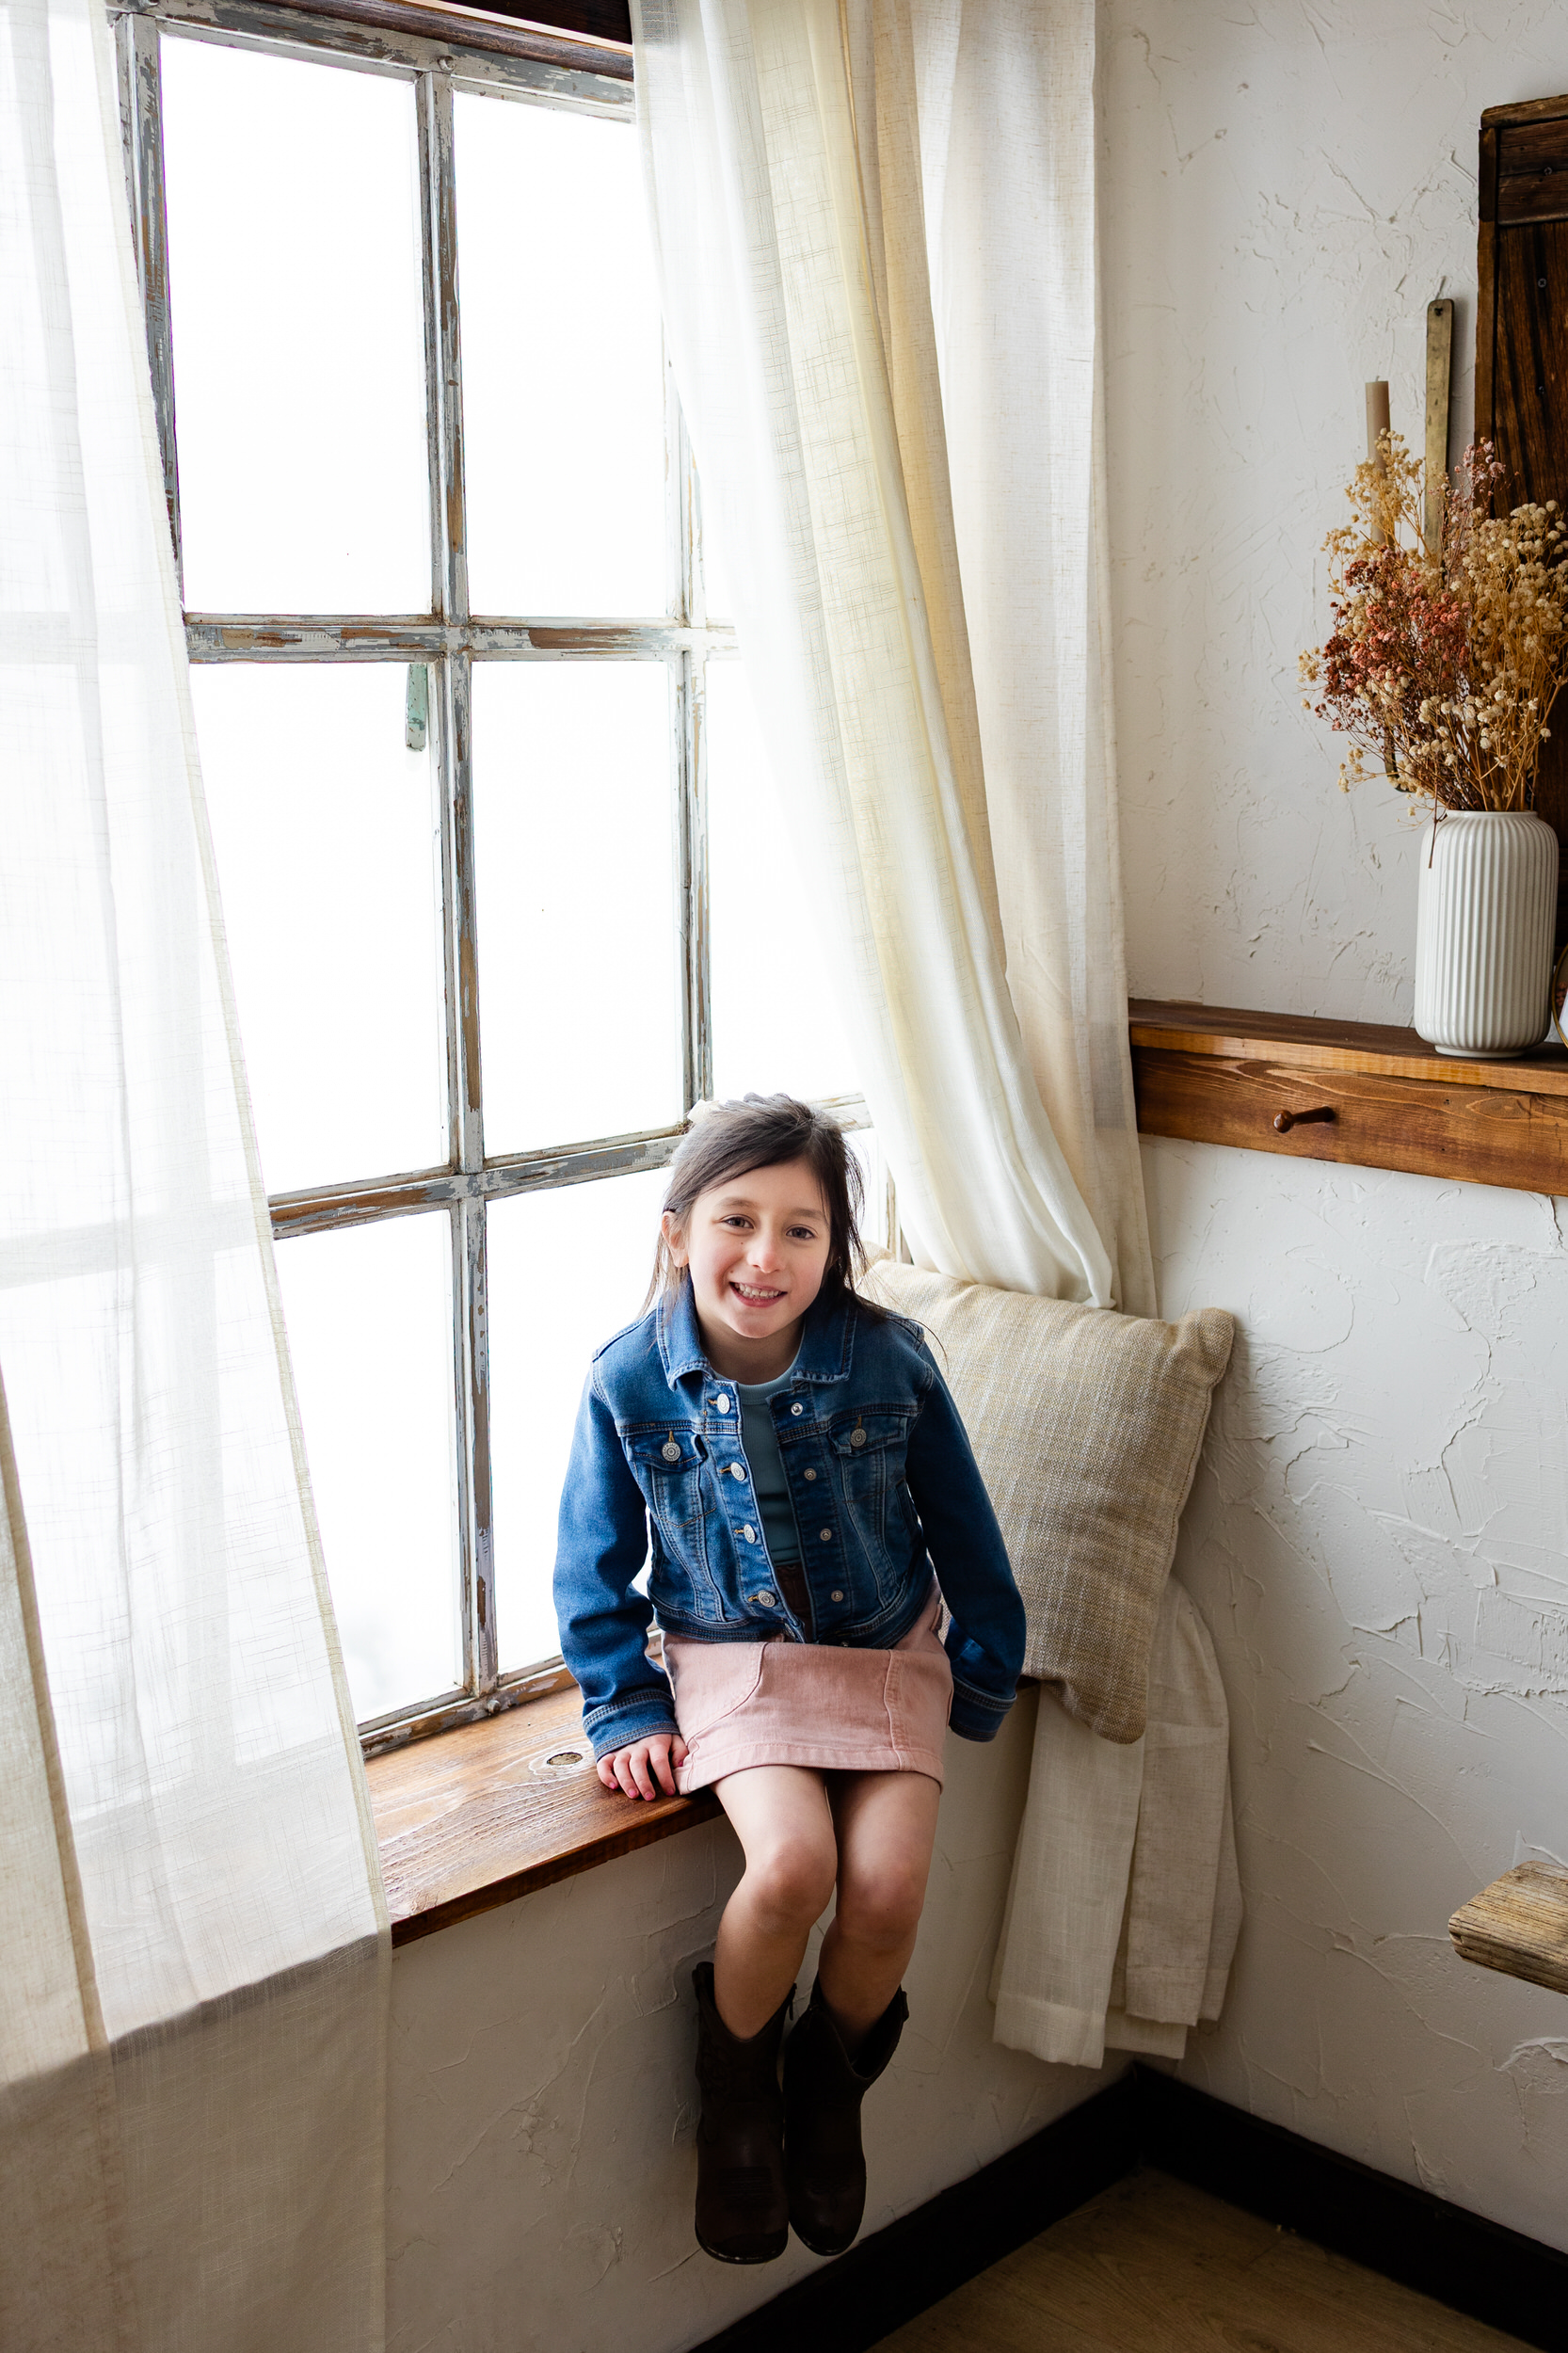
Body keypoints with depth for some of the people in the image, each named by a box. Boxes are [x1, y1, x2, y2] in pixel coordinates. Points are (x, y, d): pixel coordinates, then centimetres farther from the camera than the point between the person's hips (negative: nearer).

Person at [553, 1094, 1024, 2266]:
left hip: (885, 1654, 1)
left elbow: (963, 1532, 2)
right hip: (732, 1659, -1)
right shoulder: (629, 1382, -11)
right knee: (791, 1864, -26)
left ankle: (829, 2080, 15)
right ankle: (734, 2082, 4)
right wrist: (625, 1710, -1)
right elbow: (596, 1566, 3)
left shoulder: (889, 1361, -12)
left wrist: (985, 1676, 8)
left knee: (889, 1888, -18)